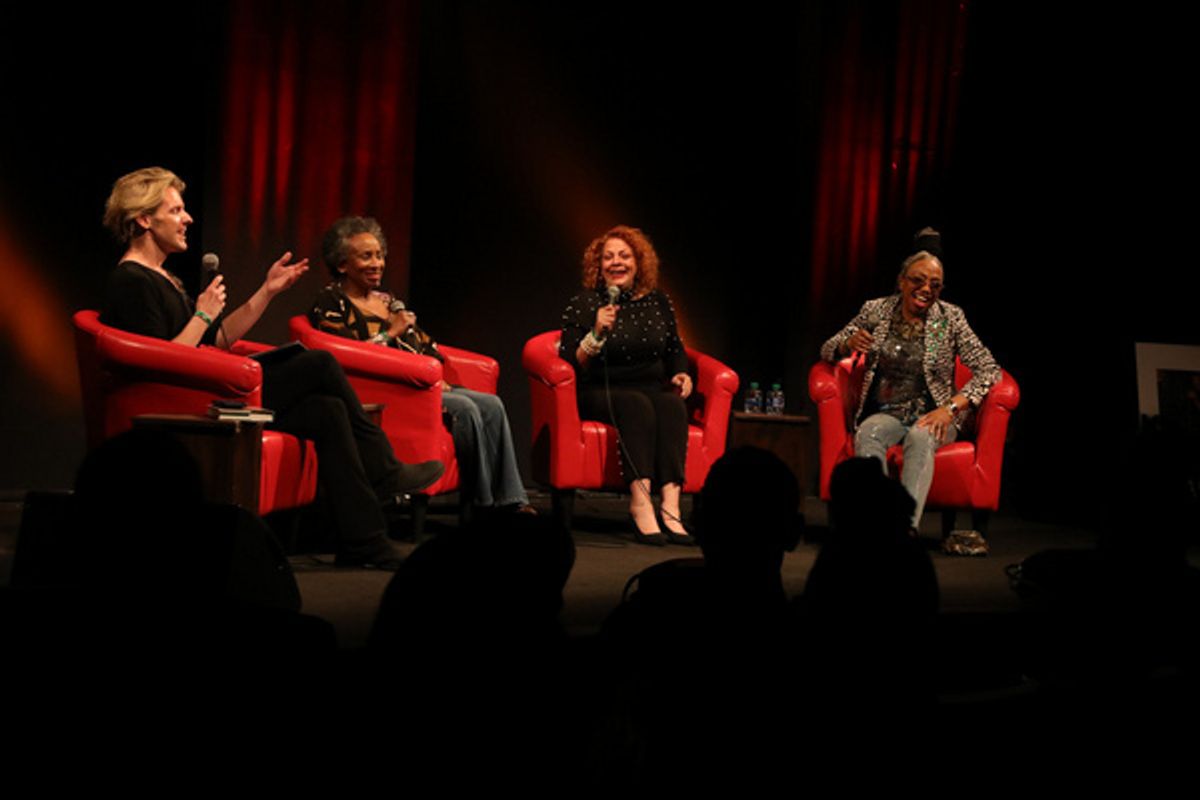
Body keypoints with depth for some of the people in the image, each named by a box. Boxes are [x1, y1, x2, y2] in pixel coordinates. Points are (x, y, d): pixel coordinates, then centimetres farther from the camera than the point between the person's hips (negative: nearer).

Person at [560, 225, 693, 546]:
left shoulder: (658, 303, 13)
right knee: (637, 405, -36)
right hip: (599, 394, -3)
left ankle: (671, 506, -42)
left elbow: (675, 349, 23)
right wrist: (596, 334, -19)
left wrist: (680, 375, 3)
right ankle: (640, 504, -44)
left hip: (653, 389, 3)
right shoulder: (583, 305, 1)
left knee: (672, 405, -31)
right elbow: (570, 365, -4)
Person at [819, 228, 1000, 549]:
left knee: (920, 437, -37)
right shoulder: (876, 311, 5)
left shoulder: (950, 318, 0)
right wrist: (849, 344, -14)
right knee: (868, 434, -34)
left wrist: (951, 407, -17)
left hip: (931, 414, -1)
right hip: (885, 412, 1)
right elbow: (828, 349, 11)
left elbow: (988, 369, -3)